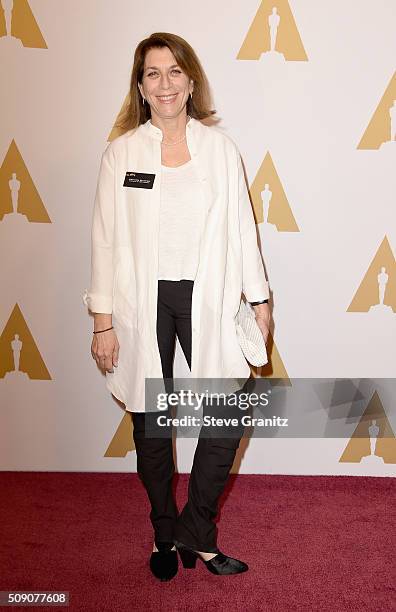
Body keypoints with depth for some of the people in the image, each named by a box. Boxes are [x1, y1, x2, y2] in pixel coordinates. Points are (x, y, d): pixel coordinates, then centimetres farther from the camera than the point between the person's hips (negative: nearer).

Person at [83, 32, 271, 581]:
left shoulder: (220, 147, 2)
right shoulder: (122, 151, -1)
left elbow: (242, 226, 5)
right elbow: (106, 238, -2)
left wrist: (259, 297, 5)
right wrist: (103, 321, -5)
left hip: (206, 297, 1)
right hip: (143, 301, 0)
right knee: (150, 424, 11)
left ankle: (194, 532, 19)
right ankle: (166, 533, 33)